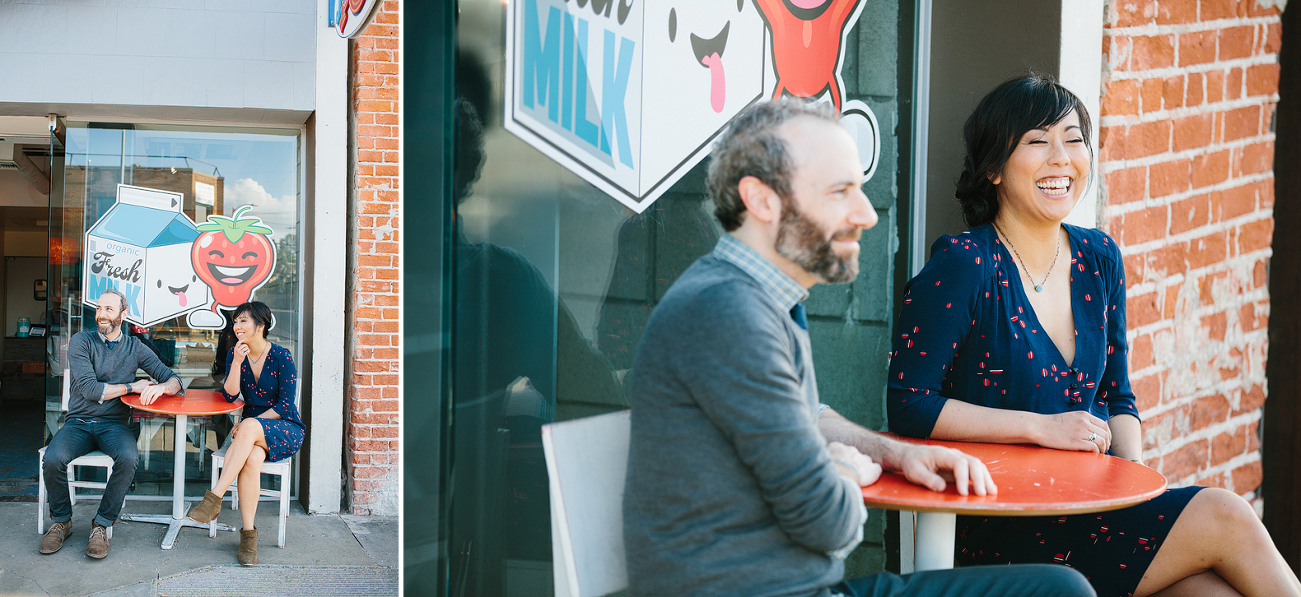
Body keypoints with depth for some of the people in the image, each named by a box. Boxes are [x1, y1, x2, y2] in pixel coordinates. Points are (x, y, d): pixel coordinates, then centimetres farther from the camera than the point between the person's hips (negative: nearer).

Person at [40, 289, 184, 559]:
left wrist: (161, 387, -18)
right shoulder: (81, 341, 2)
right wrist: (132, 387, -7)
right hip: (78, 422, 0)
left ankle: (101, 525, -15)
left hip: (114, 424, 1)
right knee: (53, 458, -30)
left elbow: (173, 380, 5)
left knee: (128, 458, -33)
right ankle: (61, 521, -3)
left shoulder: (134, 348, 9)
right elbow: (90, 389, -10)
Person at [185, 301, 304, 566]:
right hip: (252, 431, 3)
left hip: (287, 429, -3)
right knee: (252, 457, -33)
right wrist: (237, 363, -17)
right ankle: (248, 533, -32)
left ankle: (214, 498, -36)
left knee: (249, 427, -37)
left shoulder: (281, 356, -9)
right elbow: (230, 395, -2)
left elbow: (285, 405, -11)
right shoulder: (234, 353, 6)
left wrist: (249, 426, -17)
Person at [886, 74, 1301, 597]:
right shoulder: (963, 265, -11)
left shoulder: (1100, 259, 10)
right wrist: (1043, 427, -16)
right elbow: (909, 406, -15)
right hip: (997, 533, -6)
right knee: (1225, 518, -16)